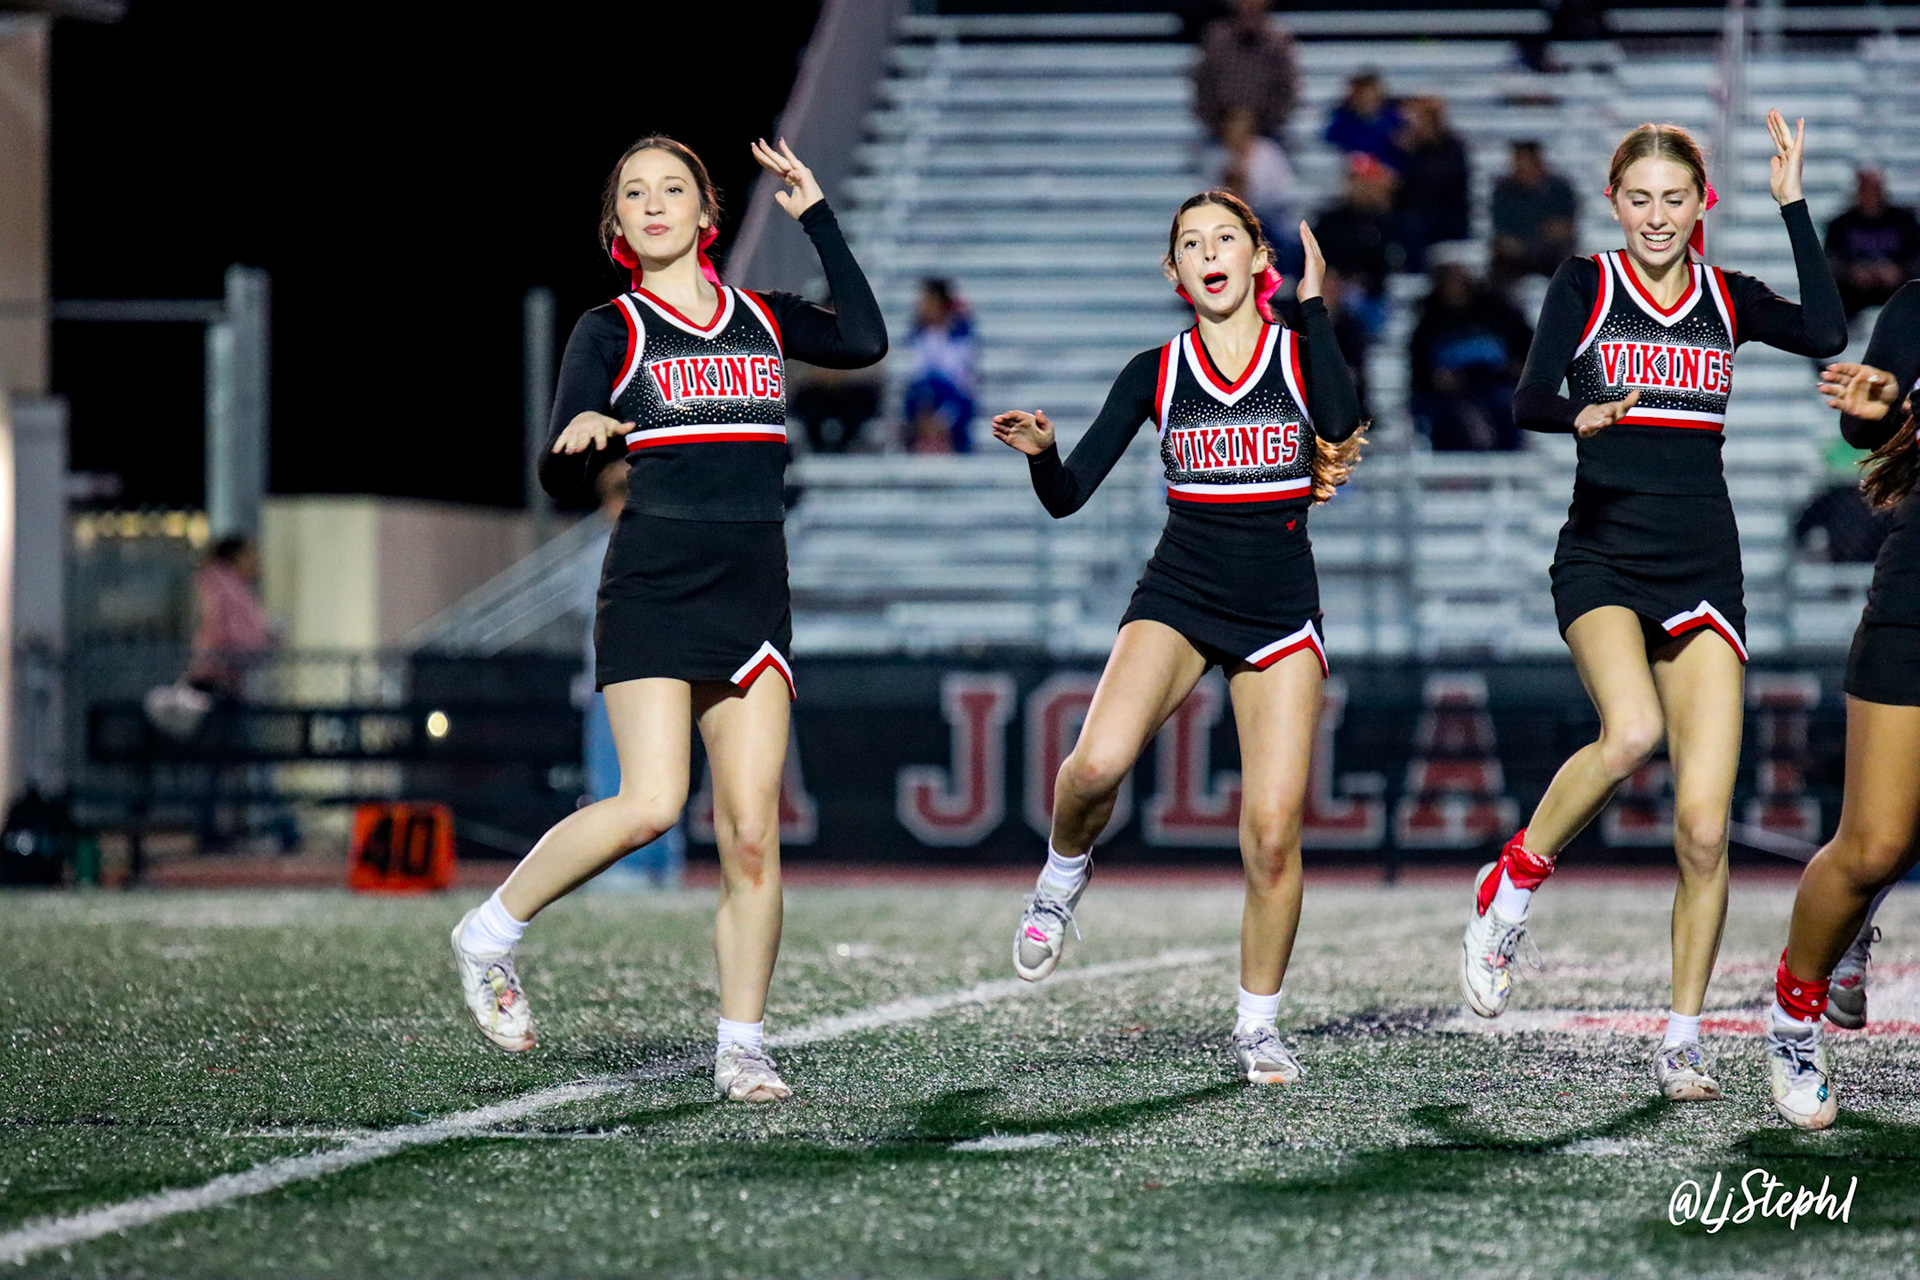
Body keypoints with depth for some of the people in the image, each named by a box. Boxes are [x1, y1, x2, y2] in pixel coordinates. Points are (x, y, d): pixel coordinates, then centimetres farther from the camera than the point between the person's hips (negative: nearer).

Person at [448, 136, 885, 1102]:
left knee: (752, 830, -5)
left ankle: (741, 1048, 1)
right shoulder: (611, 331, 3)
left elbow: (864, 338, 3)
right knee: (650, 804, -18)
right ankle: (489, 934, 3)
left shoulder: (762, 319, 16)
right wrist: (581, 440, -26)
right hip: (652, 588, -4)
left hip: (754, 594, 4)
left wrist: (817, 216, 9)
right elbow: (561, 479, -2)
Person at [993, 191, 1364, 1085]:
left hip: (1280, 614, 0)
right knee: (1098, 763, -27)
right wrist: (1041, 453, -21)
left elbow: (1339, 424, -22)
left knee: (1273, 834, -8)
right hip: (1177, 599, 0)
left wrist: (1311, 303, -17)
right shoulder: (1155, 373, 4)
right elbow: (1068, 497, 1)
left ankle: (1257, 1022, 9)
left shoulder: (1302, 350, 1)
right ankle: (1064, 873, 6)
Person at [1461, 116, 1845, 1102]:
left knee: (1703, 829, -6)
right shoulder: (1584, 284, 5)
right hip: (1603, 555, -2)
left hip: (1703, 570, 2)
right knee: (1630, 732, -32)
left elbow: (1826, 333, -8)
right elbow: (1528, 400, -7)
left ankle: (1683, 1037, 6)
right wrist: (1581, 413, -28)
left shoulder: (1729, 299, 11)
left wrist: (1793, 203, -9)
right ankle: (1510, 887, -9)